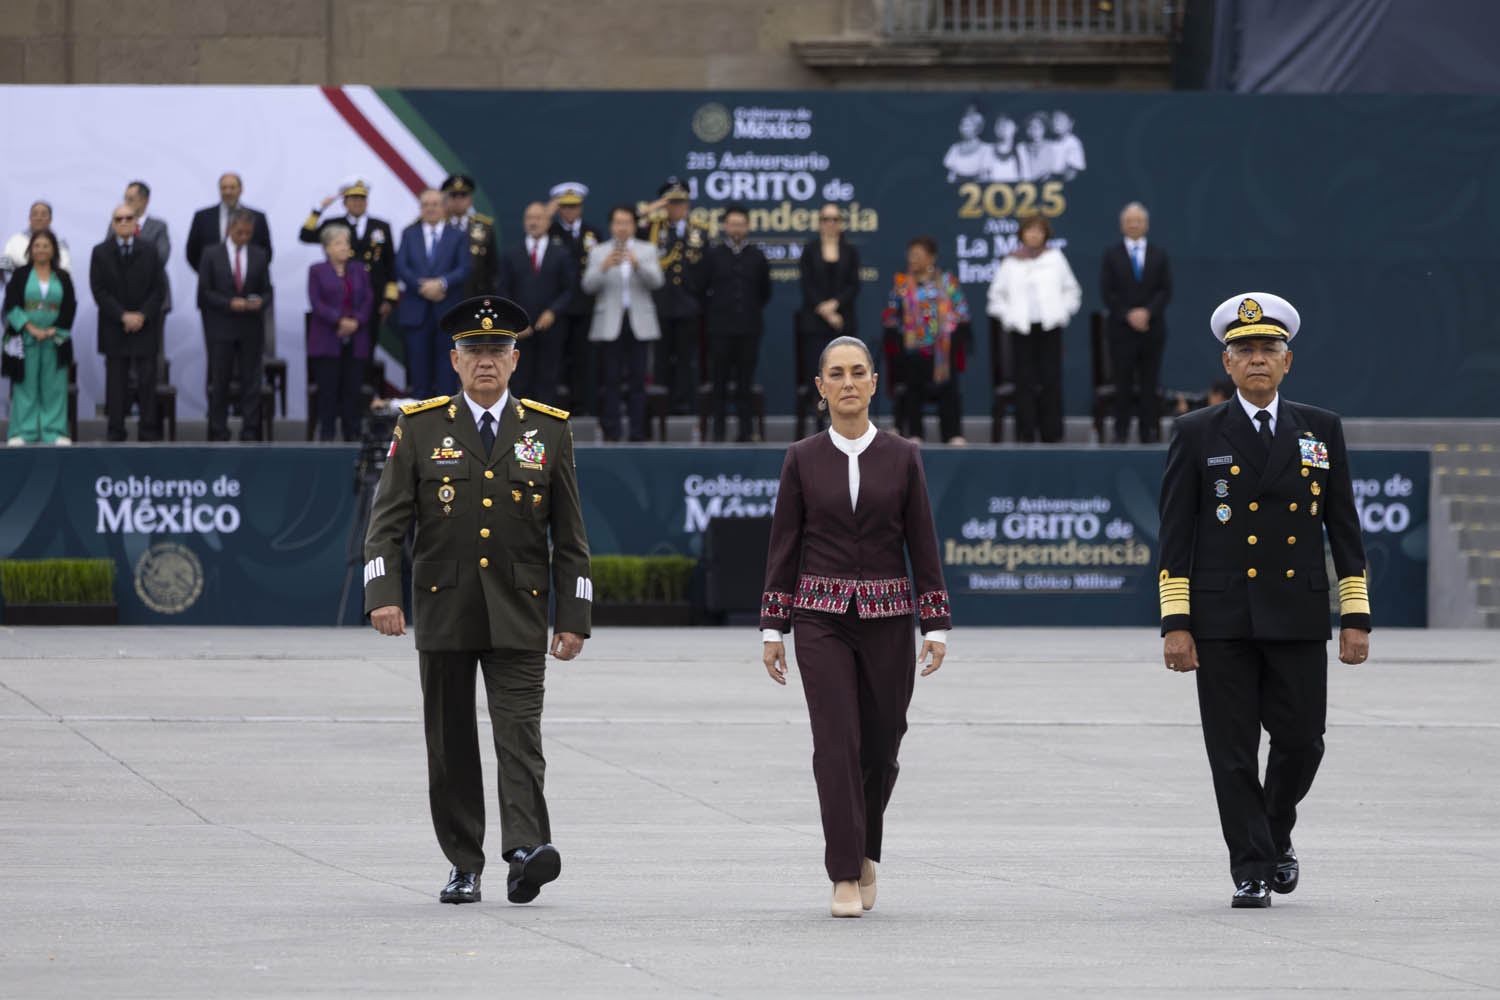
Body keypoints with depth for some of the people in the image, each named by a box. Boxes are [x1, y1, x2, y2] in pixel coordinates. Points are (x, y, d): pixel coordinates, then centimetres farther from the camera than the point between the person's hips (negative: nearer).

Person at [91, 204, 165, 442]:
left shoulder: (149, 252, 9)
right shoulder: (100, 253, 4)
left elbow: (158, 290, 5)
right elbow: (99, 291, -3)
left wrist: (143, 315, -10)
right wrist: (123, 316, -12)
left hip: (144, 325, 1)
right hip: (114, 328, -1)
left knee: (148, 381, -2)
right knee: (116, 382, 0)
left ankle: (149, 431, 0)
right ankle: (115, 431, 3)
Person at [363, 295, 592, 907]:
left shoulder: (549, 430, 6)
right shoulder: (420, 428, 4)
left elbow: (570, 535, 8)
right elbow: (387, 521, 0)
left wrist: (573, 618, 2)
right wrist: (382, 596, -14)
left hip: (518, 613, -1)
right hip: (443, 610, 1)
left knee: (519, 731, -13)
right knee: (450, 742, 5)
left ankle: (526, 849, -25)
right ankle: (463, 866, 13)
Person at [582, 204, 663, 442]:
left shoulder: (647, 251, 10)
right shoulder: (599, 252, 9)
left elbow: (656, 281, -5)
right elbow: (588, 286, -3)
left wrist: (637, 264, -23)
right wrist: (604, 267, -21)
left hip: (638, 323, 0)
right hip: (609, 324, 0)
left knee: (637, 380, -1)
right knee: (611, 380, -3)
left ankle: (637, 433, 2)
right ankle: (611, 433, 0)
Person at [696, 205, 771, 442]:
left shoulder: (756, 256, 8)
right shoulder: (714, 255, 4)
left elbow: (765, 291, 19)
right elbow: (699, 287, 8)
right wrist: (711, 312, 8)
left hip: (749, 327, 1)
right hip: (721, 328, -1)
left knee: (746, 380, 1)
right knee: (720, 381, 0)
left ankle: (746, 429, 4)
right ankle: (719, 429, 4)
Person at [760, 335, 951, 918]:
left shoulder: (902, 458, 3)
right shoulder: (803, 459, 3)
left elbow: (923, 544, 4)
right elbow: (783, 545, 4)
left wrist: (936, 626, 0)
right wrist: (772, 629, 0)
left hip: (887, 619, 1)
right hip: (821, 618, -1)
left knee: (881, 743, 6)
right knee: (836, 741, -10)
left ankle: (865, 852, 32)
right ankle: (846, 877, -7)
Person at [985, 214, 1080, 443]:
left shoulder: (1055, 258, 7)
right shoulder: (1011, 262, 7)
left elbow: (1072, 290, 15)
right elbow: (997, 294, 15)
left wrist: (1064, 312, 3)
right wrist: (1006, 315, 3)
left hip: (1049, 327, 0)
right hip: (1022, 328, 0)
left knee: (1051, 380, -4)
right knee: (1025, 382, -4)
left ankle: (1052, 433, 1)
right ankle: (1025, 434, 0)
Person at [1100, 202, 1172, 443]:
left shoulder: (1158, 255, 10)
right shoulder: (1111, 254, 5)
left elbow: (1165, 291, 4)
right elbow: (1106, 292, -1)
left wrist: (1147, 312, -11)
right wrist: (1128, 315, -11)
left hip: (1152, 329, 1)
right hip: (1122, 329, -1)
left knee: (1149, 384, 0)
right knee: (1124, 384, -3)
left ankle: (1149, 433, 2)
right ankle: (1121, 431, 1)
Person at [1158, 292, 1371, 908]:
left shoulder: (1322, 431, 9)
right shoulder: (1197, 435, 4)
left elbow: (1344, 528, 10)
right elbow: (1175, 535, 1)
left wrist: (1355, 617, 3)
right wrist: (1175, 622, -7)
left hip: (1298, 619, 1)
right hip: (1222, 620, -1)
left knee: (1301, 741, -1)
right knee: (1233, 752, -2)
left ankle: (1276, 835, 26)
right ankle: (1251, 870, 5)